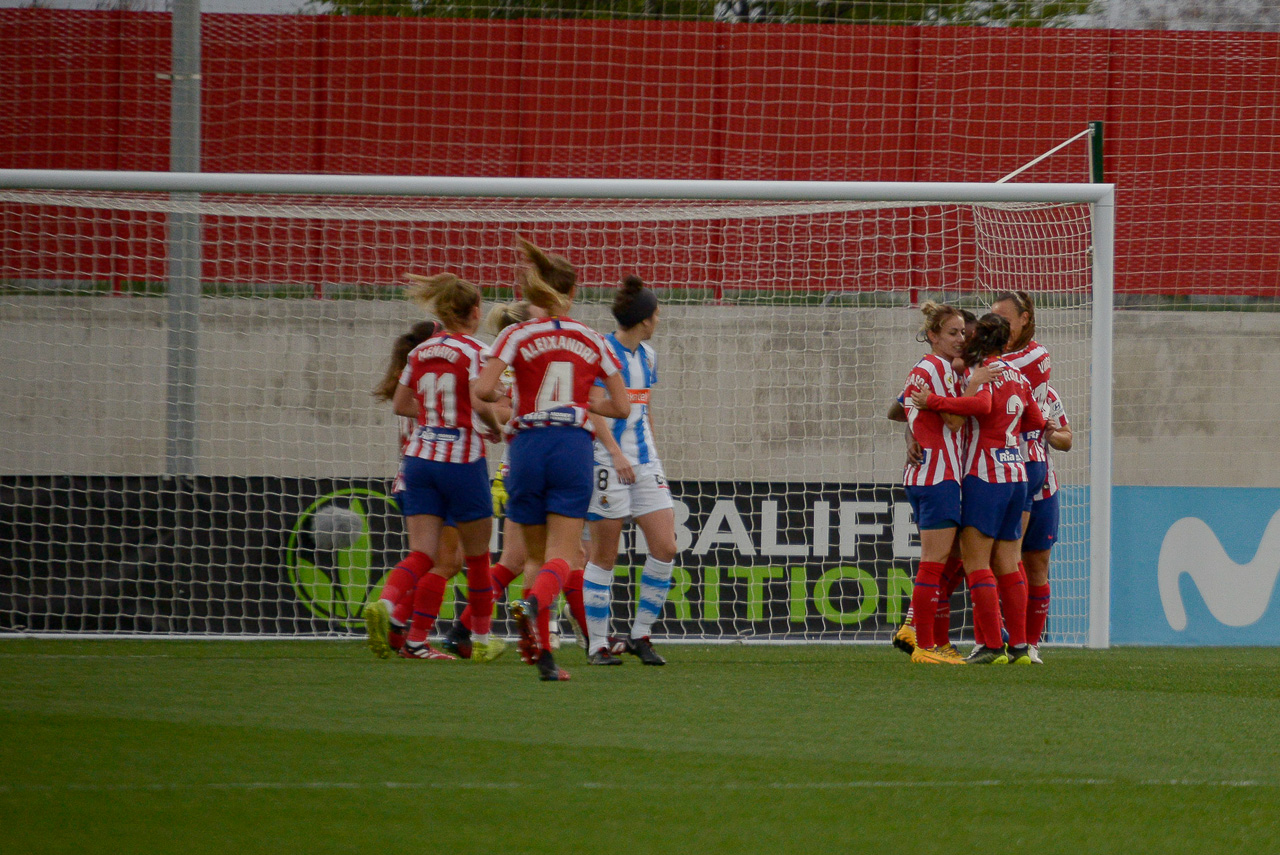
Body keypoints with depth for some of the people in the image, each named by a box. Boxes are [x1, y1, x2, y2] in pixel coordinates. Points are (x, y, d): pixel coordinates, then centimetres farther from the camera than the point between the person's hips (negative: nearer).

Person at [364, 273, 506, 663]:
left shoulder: (420, 352, 9)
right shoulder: (473, 352, -8)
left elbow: (400, 404, 15)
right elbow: (481, 404, -20)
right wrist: (495, 428, -1)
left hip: (419, 456, 5)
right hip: (462, 460, -5)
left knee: (422, 555, -2)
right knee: (477, 555, 12)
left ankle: (385, 604, -31)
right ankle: (482, 641, 23)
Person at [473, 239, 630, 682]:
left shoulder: (518, 336, 2)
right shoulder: (592, 340, 8)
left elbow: (483, 389, -12)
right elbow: (622, 407, 10)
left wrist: (502, 399, 10)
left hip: (528, 446, 0)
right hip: (574, 446, 0)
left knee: (538, 556, 13)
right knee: (561, 555, -7)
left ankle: (544, 655, 8)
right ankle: (535, 603, -40)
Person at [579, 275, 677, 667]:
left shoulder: (647, 355, 13)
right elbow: (593, 408, -15)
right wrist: (616, 452, -24)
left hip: (644, 463, 7)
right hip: (608, 463, -7)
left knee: (665, 547, -3)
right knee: (604, 556, -2)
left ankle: (641, 635, 8)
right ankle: (597, 645, 4)